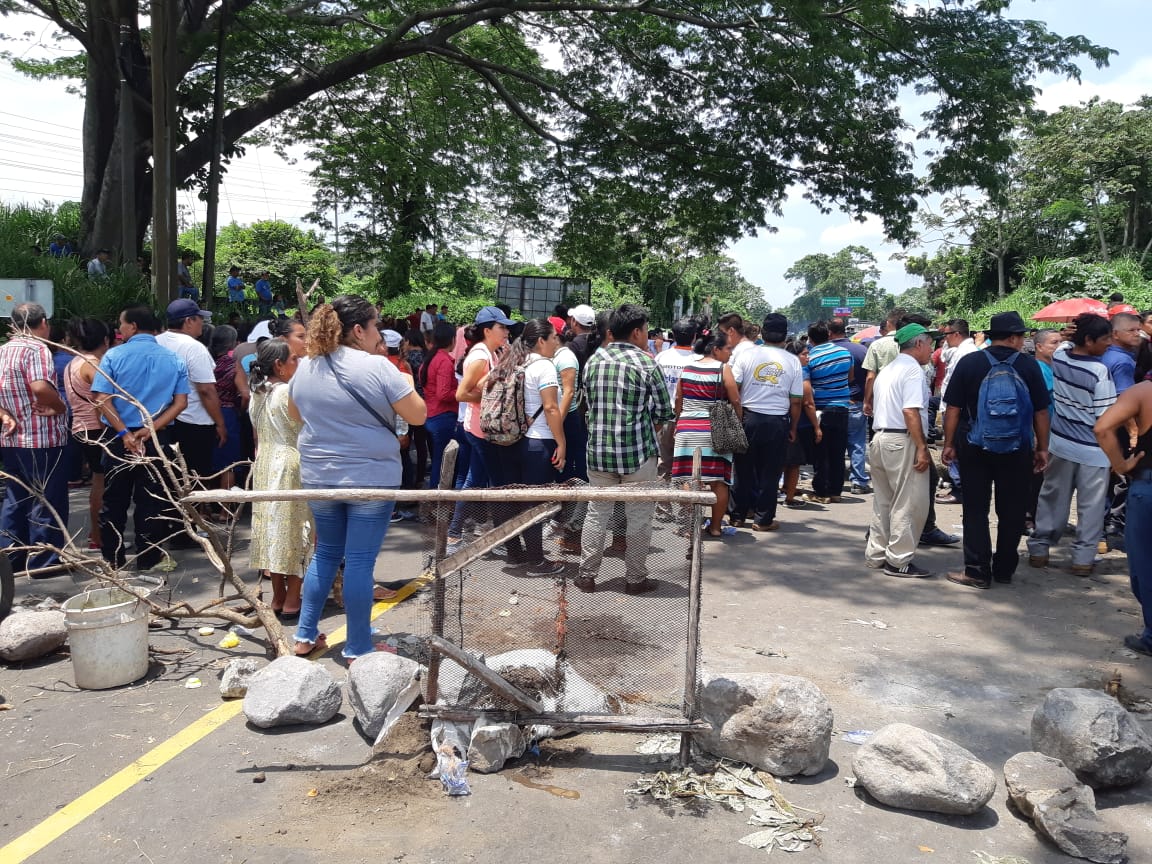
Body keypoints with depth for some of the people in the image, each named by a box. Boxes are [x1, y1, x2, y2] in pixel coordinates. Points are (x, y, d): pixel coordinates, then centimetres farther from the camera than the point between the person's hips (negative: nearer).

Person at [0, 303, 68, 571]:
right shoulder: (37, 348, -15)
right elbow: (40, 387, -31)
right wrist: (60, 407, -16)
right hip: (42, 440, -8)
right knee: (47, 501, 2)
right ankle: (43, 561, 8)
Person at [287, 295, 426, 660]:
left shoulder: (305, 368, 3)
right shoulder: (377, 367, -15)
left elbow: (295, 414, 20)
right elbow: (418, 415, -10)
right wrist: (407, 384, 7)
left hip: (318, 477, 6)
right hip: (371, 478, -5)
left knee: (326, 553, 20)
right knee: (359, 561, 1)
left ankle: (305, 635, 24)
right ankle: (358, 649, 11)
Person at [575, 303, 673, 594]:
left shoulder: (593, 361, 4)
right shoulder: (646, 364, -9)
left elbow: (588, 402, 11)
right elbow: (664, 411, -5)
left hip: (598, 450, 4)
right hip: (637, 452, -4)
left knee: (597, 514, 13)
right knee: (639, 517, 8)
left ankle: (586, 576, 18)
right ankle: (635, 579, 17)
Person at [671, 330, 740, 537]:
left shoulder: (687, 368, 9)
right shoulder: (723, 369, -4)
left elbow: (678, 399, 11)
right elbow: (735, 401, -4)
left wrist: (678, 423, 21)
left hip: (686, 429, 4)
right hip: (714, 431, -3)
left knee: (689, 481, 2)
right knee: (718, 481, 5)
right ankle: (715, 527, 11)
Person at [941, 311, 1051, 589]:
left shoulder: (968, 362, -4)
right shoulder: (1029, 365, -4)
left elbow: (953, 409, -4)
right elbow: (1041, 412, -1)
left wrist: (949, 444, 3)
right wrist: (1042, 449, 8)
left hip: (974, 449, 0)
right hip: (1018, 451, 0)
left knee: (975, 510, 7)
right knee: (1012, 512, 12)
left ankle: (977, 571, 5)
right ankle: (1004, 570, 21)